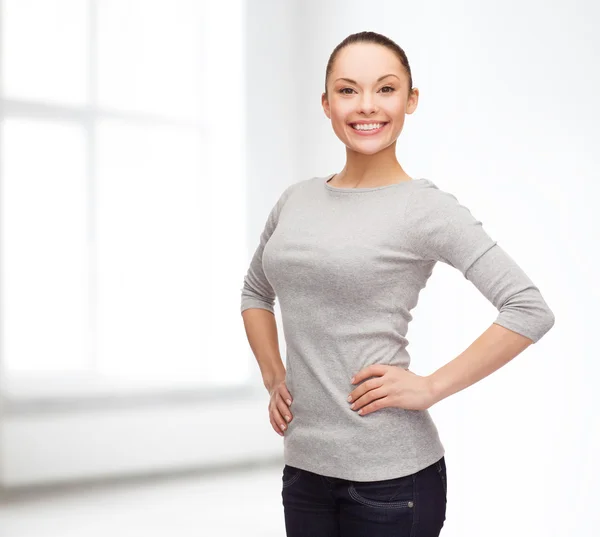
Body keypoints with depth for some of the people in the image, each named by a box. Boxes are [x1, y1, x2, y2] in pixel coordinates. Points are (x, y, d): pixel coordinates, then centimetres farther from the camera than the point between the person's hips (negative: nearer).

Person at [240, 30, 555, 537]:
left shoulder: (426, 207, -10)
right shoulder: (296, 199, 7)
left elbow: (531, 310, -15)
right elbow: (255, 291, 23)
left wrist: (430, 387, -15)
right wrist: (273, 377, 10)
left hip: (391, 474, -5)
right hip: (304, 463, 5)